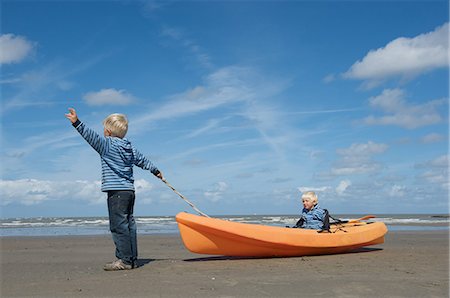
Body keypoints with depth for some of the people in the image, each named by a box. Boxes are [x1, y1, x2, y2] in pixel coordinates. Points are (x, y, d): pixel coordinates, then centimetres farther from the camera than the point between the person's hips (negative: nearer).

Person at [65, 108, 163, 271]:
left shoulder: (107, 145, -5)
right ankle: (132, 259, 14)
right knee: (129, 225, 11)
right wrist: (156, 171, 43)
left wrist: (77, 123, -23)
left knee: (118, 225, -7)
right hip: (129, 190, 8)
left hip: (116, 192, -8)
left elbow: (92, 136, -19)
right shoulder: (130, 148, 17)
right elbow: (143, 160, 28)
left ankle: (124, 259, -7)